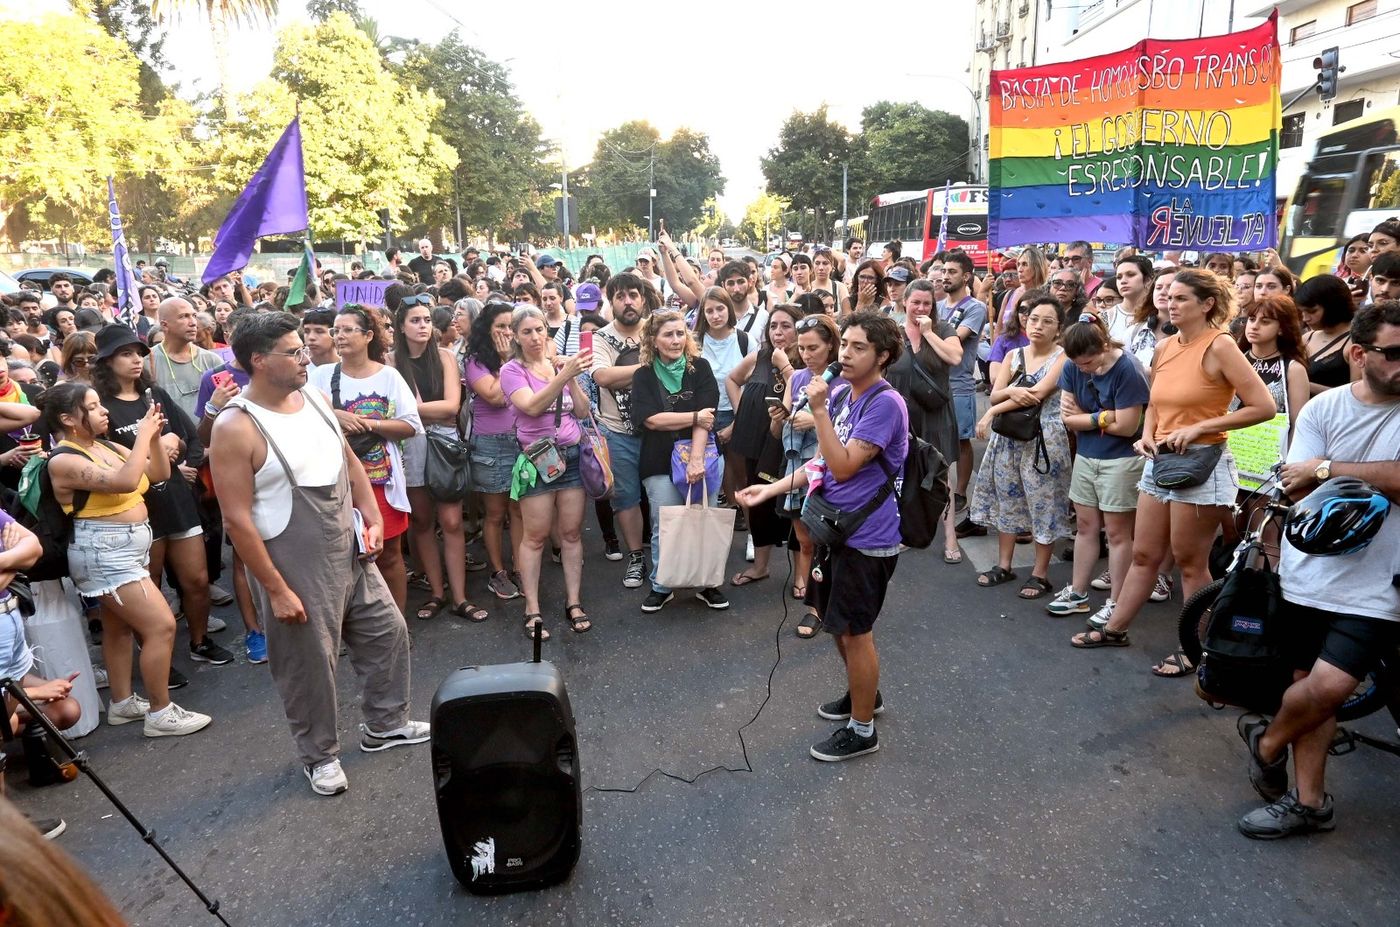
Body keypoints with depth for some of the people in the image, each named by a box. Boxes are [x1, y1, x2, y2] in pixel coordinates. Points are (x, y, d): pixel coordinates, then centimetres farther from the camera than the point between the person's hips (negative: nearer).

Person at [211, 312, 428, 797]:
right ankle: (320, 754, 33)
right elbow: (237, 519, -19)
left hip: (349, 551, 7)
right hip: (294, 565, -7)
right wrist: (276, 589, -17)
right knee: (309, 662, 9)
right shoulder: (236, 428, -20)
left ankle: (385, 724, 39)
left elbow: (349, 459, 14)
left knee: (387, 631, 17)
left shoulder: (314, 397, 2)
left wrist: (372, 517, 4)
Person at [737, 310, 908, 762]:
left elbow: (844, 467, -26)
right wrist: (772, 488, 3)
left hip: (867, 537, -9)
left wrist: (819, 411, -28)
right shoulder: (841, 393, 6)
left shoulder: (885, 404, -21)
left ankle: (862, 730, 21)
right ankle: (863, 694, 44)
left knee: (854, 630, 3)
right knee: (837, 621, 22)